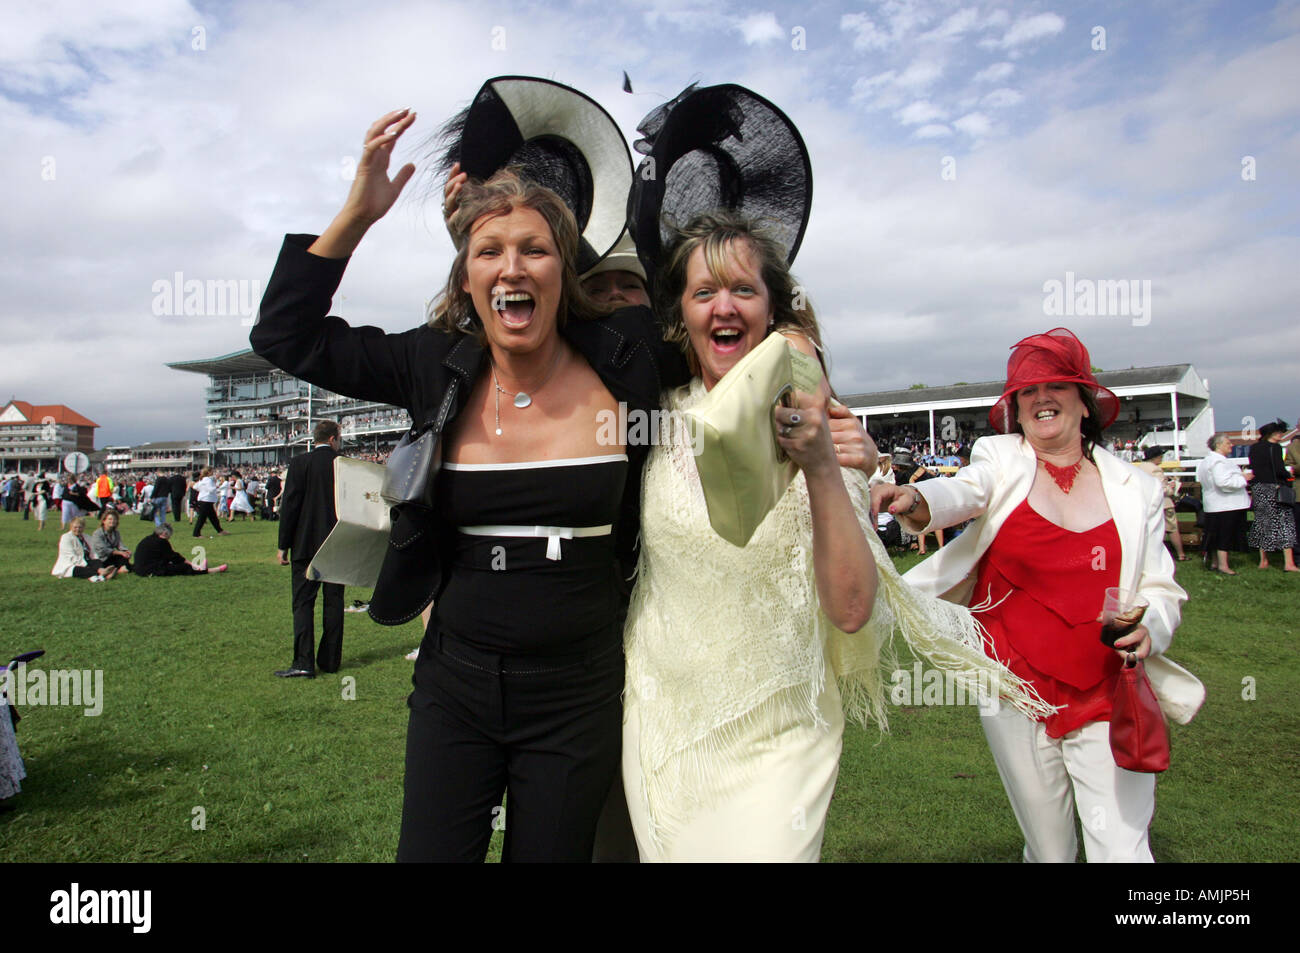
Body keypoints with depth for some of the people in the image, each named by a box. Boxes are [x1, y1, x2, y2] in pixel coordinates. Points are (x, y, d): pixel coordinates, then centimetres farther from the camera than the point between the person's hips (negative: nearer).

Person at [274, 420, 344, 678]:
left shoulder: (299, 463, -6)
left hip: (306, 544, -2)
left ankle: (304, 662, -4)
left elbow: (290, 505, -7)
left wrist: (283, 545, -1)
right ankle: (330, 660, 15)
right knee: (334, 601, 9)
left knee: (303, 602, 1)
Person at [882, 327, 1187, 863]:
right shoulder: (1003, 459, 1)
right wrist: (915, 499, -45)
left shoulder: (1136, 491, 4)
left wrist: (1150, 627, -15)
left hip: (1107, 700, 1)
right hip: (1017, 693, 0)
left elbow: (1160, 589, 9)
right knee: (1049, 850, 13)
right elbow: (963, 492, -21)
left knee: (1123, 850, -5)